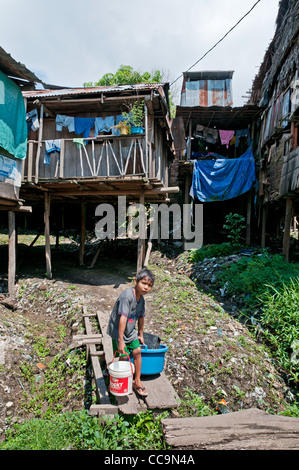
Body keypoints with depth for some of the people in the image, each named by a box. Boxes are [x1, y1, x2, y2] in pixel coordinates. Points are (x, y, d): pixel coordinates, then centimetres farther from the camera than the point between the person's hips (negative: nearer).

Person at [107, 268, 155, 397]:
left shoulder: (141, 298, -3)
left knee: (137, 351, 3)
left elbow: (141, 317, 11)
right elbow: (123, 318, -32)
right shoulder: (127, 295, -29)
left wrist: (140, 335, 21)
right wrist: (120, 340, -31)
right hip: (117, 330, -7)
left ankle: (137, 382, 21)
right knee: (124, 356, -2)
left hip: (130, 330, 7)